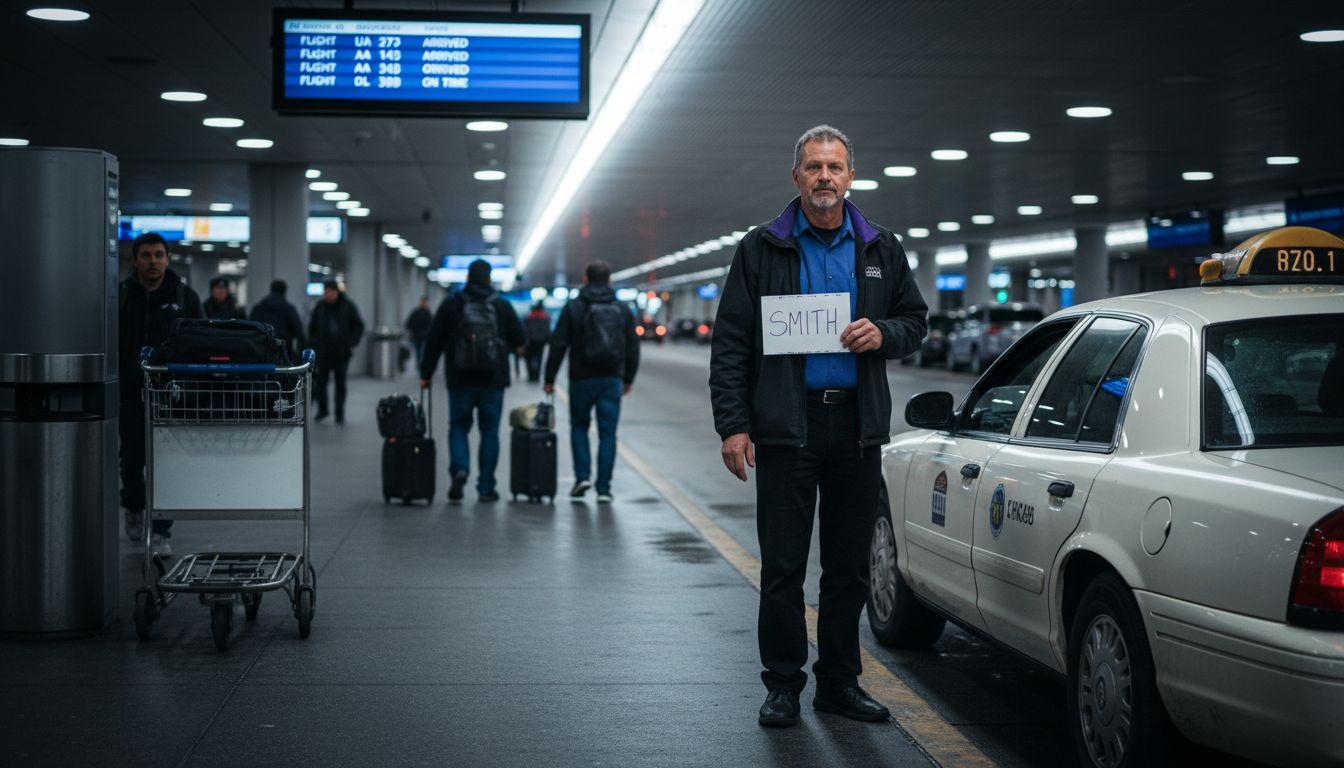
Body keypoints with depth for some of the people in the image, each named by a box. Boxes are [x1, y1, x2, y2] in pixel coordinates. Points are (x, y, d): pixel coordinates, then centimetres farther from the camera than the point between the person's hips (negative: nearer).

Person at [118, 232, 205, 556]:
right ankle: (133, 509, 37)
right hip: (130, 393, 1)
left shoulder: (185, 297, 4)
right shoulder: (120, 296, 3)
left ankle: (160, 532, 2)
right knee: (132, 458, 9)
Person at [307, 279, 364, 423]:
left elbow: (359, 326, 4)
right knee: (320, 380, -5)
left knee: (340, 382, 2)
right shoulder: (320, 307, 5)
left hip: (342, 352, -1)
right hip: (324, 351, 1)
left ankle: (340, 413, 9)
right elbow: (312, 328, 14)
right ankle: (322, 410, 10)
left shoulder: (347, 306, 0)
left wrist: (351, 343, -6)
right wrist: (313, 344, 4)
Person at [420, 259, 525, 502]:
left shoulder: (451, 304, 1)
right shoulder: (501, 305, 2)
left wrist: (426, 374, 8)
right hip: (493, 379, 0)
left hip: (460, 379, 0)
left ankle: (459, 469, -14)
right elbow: (519, 341, 5)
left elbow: (433, 342, 1)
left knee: (458, 427, 11)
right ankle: (486, 487, 6)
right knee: (490, 431, 7)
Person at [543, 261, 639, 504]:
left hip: (582, 379, -1)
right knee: (607, 433, 5)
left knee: (579, 426, 18)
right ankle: (603, 488, 1)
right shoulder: (622, 310, 6)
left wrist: (549, 378, 1)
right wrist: (628, 379, 20)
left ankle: (582, 475, 4)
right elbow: (632, 348, 9)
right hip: (612, 381, 1)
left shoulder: (573, 308, -2)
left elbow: (558, 345, -5)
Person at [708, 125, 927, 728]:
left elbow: (916, 320, 17)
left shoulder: (881, 250, 10)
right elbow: (730, 343, -1)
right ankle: (783, 685, 11)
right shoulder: (761, 249, 1)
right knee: (783, 566, 0)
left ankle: (839, 682, 20)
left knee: (850, 566, 9)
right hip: (787, 425, -3)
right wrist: (733, 425, -9)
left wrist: (884, 334, -7)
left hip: (858, 426, 3)